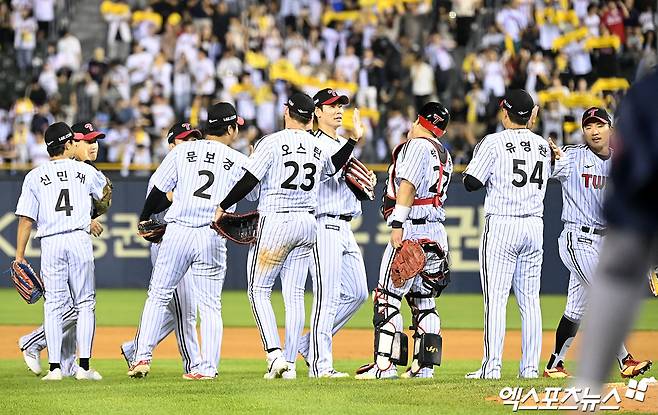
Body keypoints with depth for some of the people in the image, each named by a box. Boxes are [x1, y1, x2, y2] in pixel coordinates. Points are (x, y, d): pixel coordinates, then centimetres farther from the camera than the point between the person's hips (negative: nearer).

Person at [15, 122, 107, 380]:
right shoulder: (86, 171, 8)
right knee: (85, 304, 5)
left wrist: (19, 256, 3)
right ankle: (84, 366, -1)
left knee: (54, 305, 4)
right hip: (80, 240, 0)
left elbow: (26, 219, 0)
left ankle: (54, 367, -1)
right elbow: (105, 193, 28)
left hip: (50, 243, 0)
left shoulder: (34, 176, 5)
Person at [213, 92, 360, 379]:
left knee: (258, 290, 2)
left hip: (275, 222, -5)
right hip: (307, 224, 5)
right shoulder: (319, 148, 8)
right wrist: (353, 140, 37)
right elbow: (333, 167, 31)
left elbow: (248, 182, -13)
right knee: (294, 295, 8)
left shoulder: (272, 143, -10)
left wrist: (222, 207, -3)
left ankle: (275, 354, -13)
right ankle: (289, 364, 5)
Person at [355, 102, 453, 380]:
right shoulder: (444, 154, 19)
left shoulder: (417, 145, -7)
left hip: (412, 230, -9)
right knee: (423, 302, 12)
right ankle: (424, 365, 9)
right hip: (437, 232, 9)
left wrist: (398, 225, -21)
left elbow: (408, 185, -17)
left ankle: (385, 364, -15)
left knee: (387, 299, -9)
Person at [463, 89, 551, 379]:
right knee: (530, 300, 8)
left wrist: (477, 157, 12)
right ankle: (530, 367, 7)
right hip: (535, 225, 5)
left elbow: (471, 183, -8)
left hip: (501, 226, -5)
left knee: (495, 298, -5)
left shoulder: (494, 143, -7)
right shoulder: (543, 146, 9)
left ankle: (492, 366, -10)